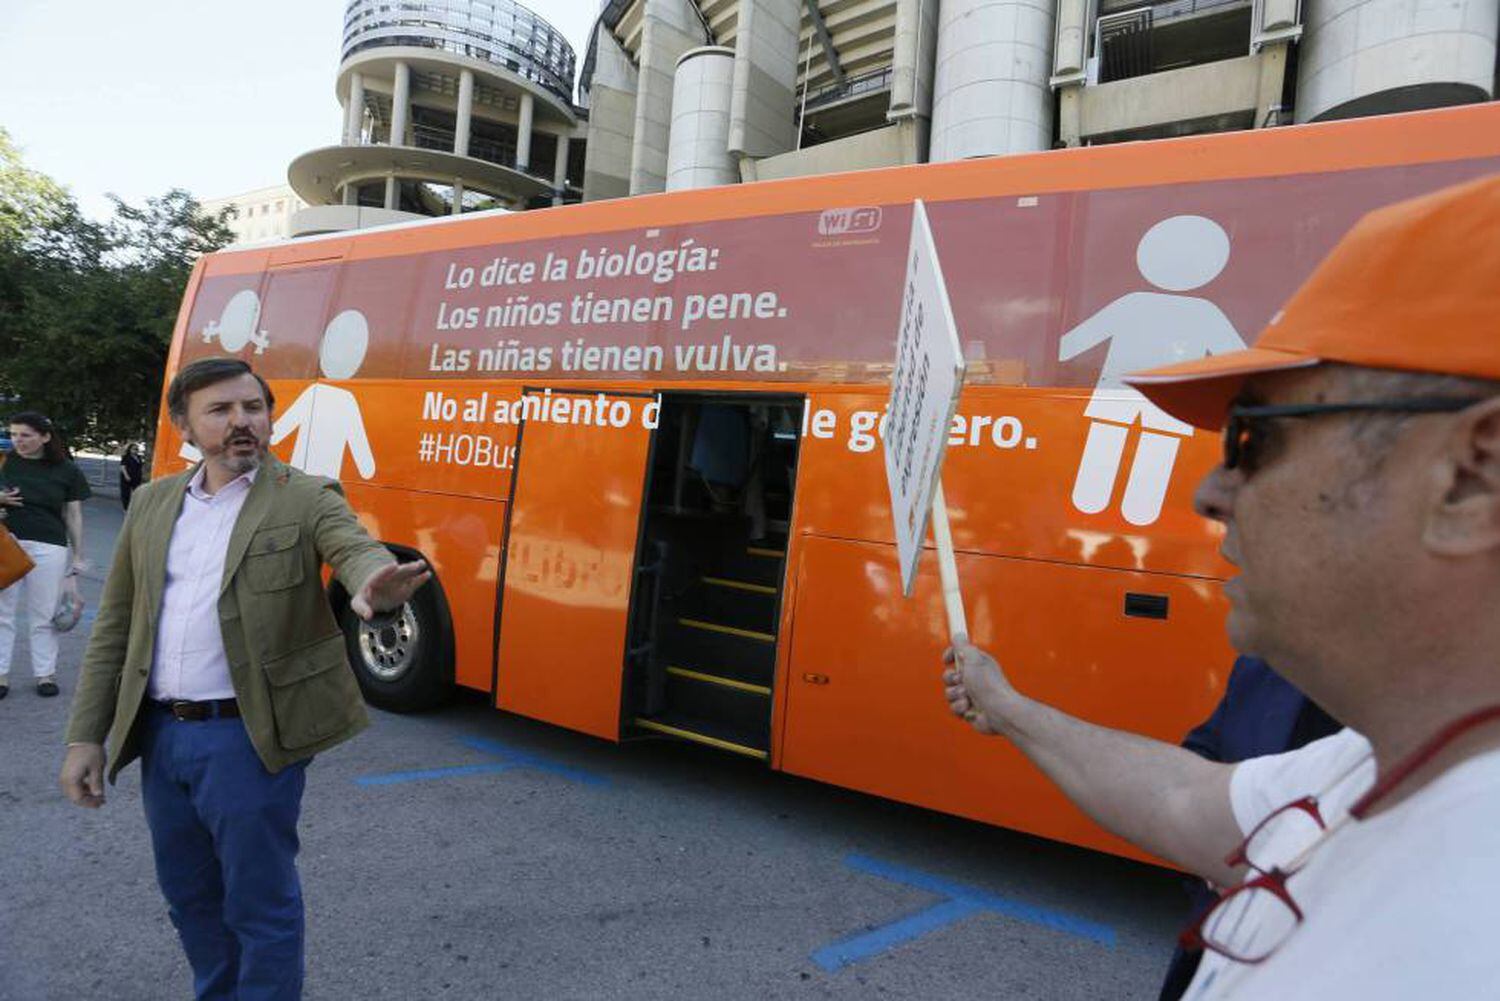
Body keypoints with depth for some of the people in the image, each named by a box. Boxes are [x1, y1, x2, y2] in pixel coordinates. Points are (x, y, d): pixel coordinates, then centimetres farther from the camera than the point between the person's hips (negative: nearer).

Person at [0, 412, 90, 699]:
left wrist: (78, 556, 5)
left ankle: (45, 673, 15)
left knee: (43, 614, 6)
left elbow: (74, 516, 7)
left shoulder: (65, 470, 3)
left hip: (48, 548, -1)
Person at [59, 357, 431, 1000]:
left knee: (259, 905, 5)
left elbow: (358, 549, -27)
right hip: (159, 734, 6)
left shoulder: (307, 499, -7)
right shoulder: (152, 502, 8)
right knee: (190, 897, 23)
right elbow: (115, 627, 11)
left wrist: (374, 587, -51)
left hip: (248, 737, -6)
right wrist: (85, 736, 8)